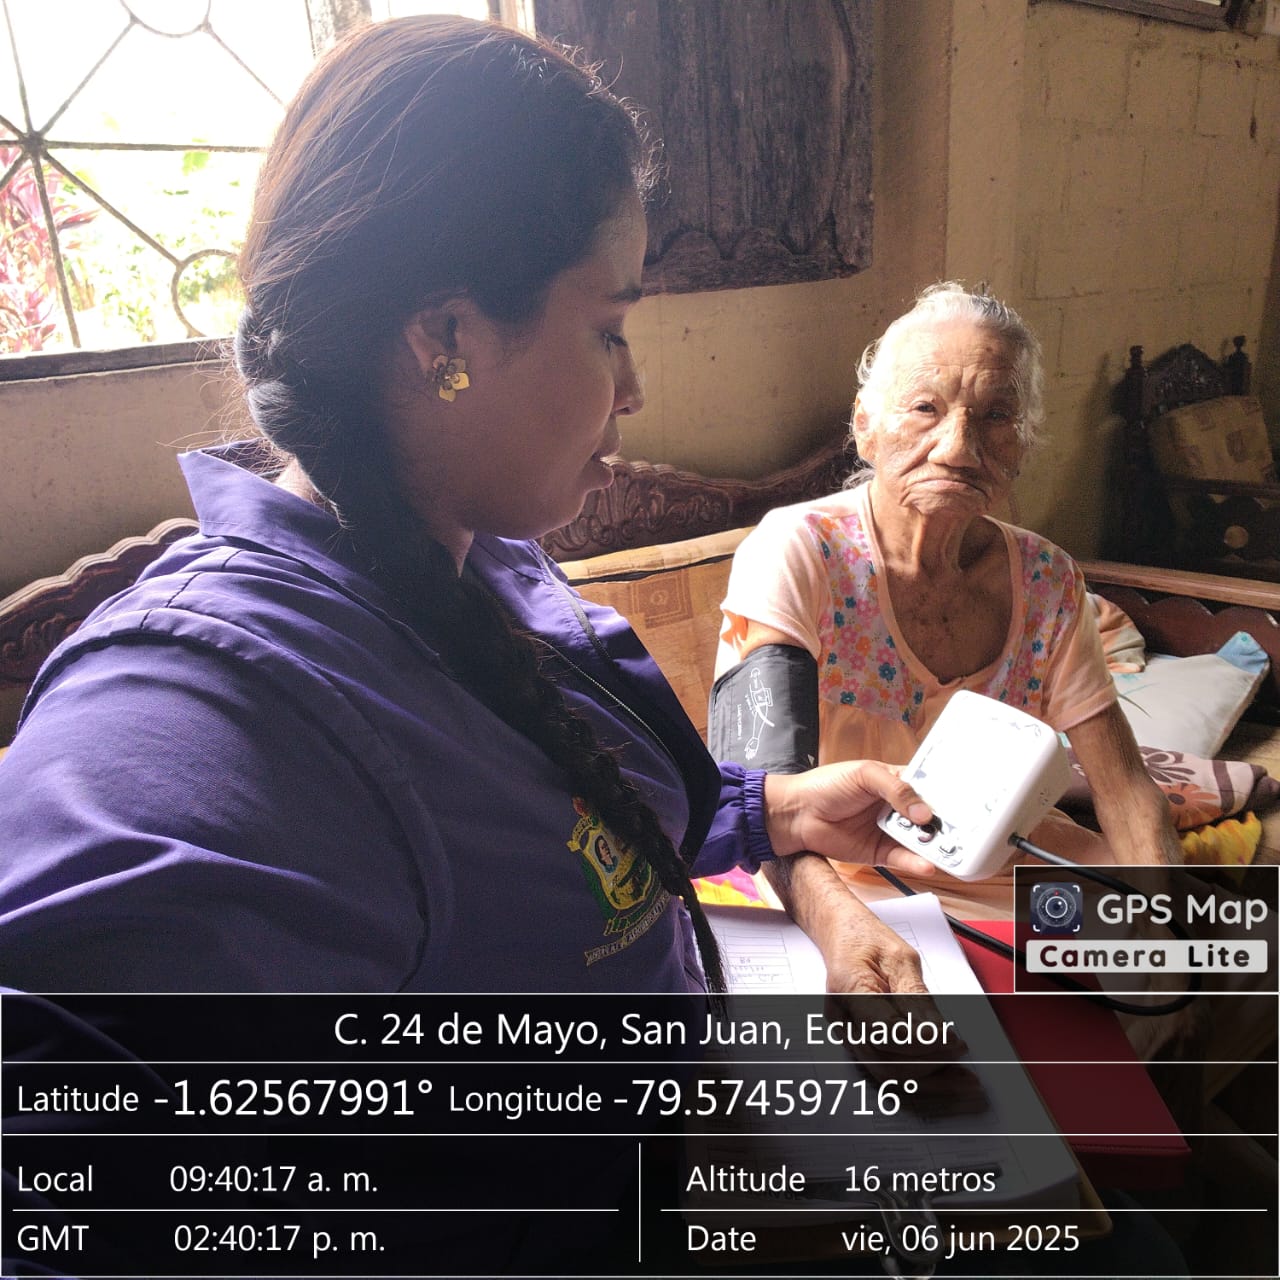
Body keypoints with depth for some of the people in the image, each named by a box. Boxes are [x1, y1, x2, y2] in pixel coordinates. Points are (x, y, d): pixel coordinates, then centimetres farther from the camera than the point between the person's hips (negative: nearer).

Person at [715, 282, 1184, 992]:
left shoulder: (1047, 581, -5)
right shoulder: (795, 551, -20)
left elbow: (1126, 789, -2)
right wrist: (833, 912, -48)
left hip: (1007, 863, 5)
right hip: (839, 876, -4)